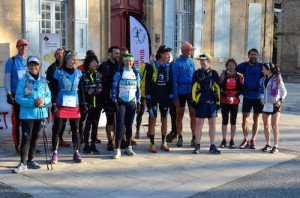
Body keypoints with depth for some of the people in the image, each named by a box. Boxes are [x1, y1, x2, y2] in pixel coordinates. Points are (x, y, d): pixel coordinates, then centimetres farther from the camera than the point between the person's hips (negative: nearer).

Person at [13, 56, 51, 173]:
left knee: (35, 137, 13)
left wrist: (44, 101, -15)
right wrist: (33, 102, -21)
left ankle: (31, 160, 25)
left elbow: (49, 96, 8)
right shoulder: (23, 80, -6)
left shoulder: (43, 80, 6)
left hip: (40, 113, 4)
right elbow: (18, 97, -11)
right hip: (27, 113, -4)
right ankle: (23, 163, -6)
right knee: (26, 138, -9)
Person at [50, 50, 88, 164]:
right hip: (61, 106, -3)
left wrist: (83, 103, 9)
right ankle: (55, 154, 12)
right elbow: (54, 90, -4)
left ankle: (76, 153, 18)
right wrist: (54, 104, -11)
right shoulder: (59, 73, -4)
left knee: (75, 130, 7)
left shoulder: (78, 73, 8)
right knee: (57, 130, 3)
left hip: (74, 106, 3)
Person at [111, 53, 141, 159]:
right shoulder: (119, 74, -1)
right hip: (121, 102, -3)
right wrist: (115, 101, -9)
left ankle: (128, 147, 19)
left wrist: (138, 102, 8)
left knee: (129, 125, 8)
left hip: (132, 102, 3)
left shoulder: (136, 74, 9)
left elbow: (138, 89, 12)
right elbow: (114, 88, -2)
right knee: (120, 124, -9)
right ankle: (117, 149, -7)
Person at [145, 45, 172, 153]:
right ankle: (152, 144, 4)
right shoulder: (151, 66, -5)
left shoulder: (168, 66, 6)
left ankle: (163, 143, 18)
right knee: (153, 120, -2)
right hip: (153, 97, -4)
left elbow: (171, 82, 9)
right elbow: (147, 82, -6)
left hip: (165, 97, 4)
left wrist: (170, 95, 3)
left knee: (164, 120, 7)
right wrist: (148, 97, -10)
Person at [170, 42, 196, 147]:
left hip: (192, 91, 4)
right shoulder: (177, 63, -5)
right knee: (179, 115, 7)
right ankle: (180, 137, 17)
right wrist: (175, 96, -11)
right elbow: (174, 80, -6)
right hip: (181, 92, -3)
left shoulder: (191, 62, 8)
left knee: (193, 115, 3)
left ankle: (194, 138, 9)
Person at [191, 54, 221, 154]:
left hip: (212, 102, 2)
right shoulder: (197, 73, 4)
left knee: (212, 123, 6)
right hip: (200, 101, -2)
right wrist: (194, 100, -6)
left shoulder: (214, 73, 8)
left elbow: (217, 88, 9)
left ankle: (212, 146, 13)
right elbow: (194, 88, 0)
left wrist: (218, 101, 5)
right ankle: (197, 146, 9)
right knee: (199, 123, 2)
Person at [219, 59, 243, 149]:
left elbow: (241, 90, 3)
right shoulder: (223, 76, 3)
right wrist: (226, 97, -14)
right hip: (224, 102, 0)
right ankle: (224, 140, 8)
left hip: (235, 102, 0)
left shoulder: (239, 77, 5)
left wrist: (234, 97, -11)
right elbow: (220, 88, -2)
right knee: (224, 121, 2)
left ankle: (232, 140, 11)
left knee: (233, 121, 4)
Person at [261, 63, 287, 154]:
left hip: (275, 105, -6)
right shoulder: (265, 78, 7)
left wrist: (280, 100, -18)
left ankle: (276, 146, 5)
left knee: (274, 126, -4)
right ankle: (268, 145, 19)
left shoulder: (277, 79, -11)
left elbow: (284, 91, -6)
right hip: (266, 104, 6)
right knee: (266, 126, 7)